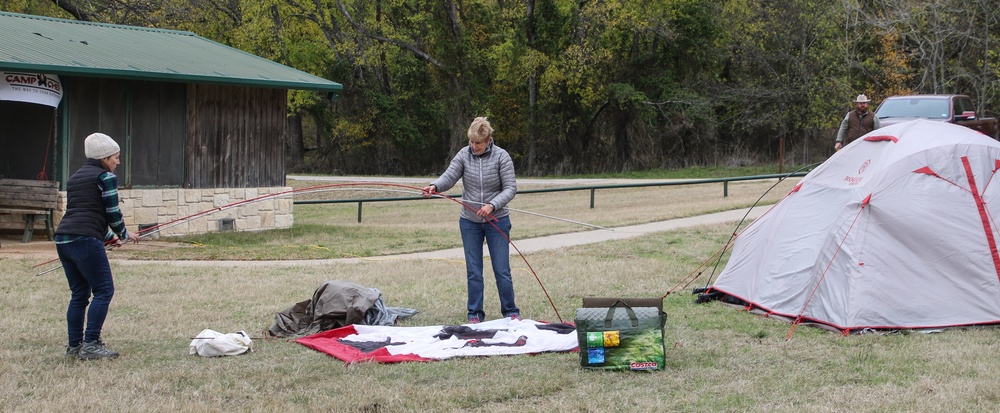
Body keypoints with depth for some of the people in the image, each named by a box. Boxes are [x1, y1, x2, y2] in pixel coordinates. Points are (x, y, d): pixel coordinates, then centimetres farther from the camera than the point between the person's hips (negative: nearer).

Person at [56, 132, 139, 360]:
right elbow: (113, 213, -2)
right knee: (104, 291, -3)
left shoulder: (75, 177, 24)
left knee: (79, 293, 13)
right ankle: (90, 345, -8)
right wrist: (124, 234, 16)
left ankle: (74, 346, 14)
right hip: (85, 241, -9)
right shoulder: (105, 177, -1)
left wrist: (109, 236, 33)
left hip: (63, 238, 9)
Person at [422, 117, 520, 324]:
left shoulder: (501, 156, -9)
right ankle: (475, 314, 15)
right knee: (473, 271, 6)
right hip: (469, 222, 2)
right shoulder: (464, 155, -2)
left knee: (502, 270, 1)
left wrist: (492, 205, -27)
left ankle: (511, 312, 15)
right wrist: (435, 186, -35)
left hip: (497, 221, -2)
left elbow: (510, 188, -12)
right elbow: (449, 176, -13)